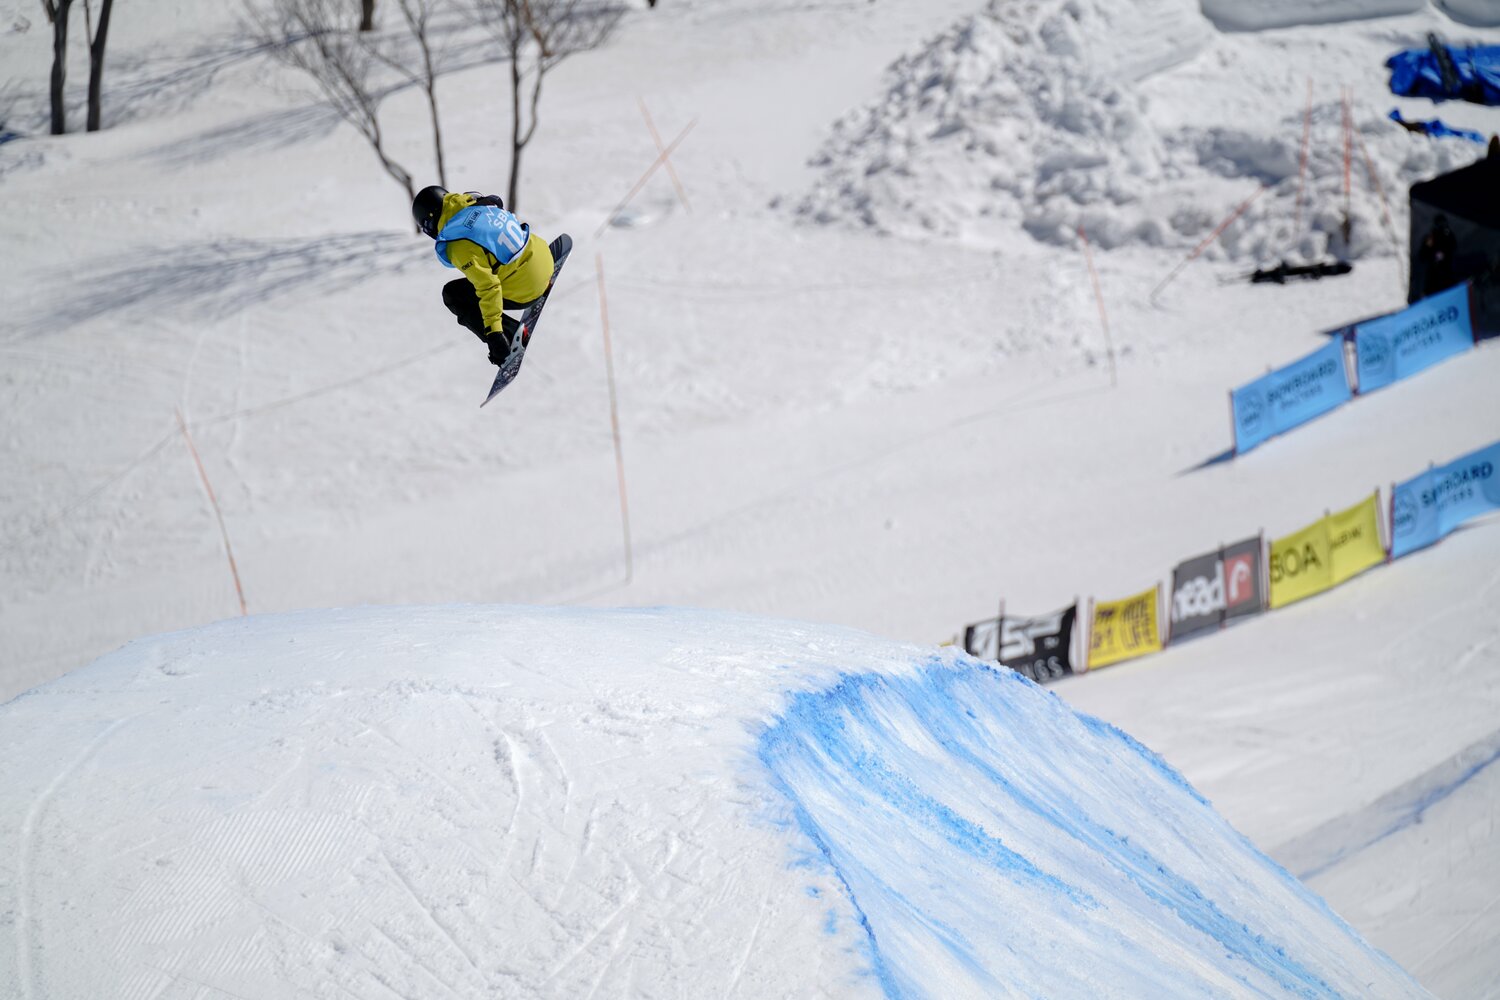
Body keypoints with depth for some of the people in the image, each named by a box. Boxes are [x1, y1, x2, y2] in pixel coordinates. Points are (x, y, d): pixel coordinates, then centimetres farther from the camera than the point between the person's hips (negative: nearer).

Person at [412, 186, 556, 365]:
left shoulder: (458, 246, -22)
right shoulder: (478, 202, 1)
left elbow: (488, 287, -28)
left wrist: (493, 333, -27)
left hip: (525, 290, -8)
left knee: (452, 295, 3)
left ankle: (511, 338, -1)